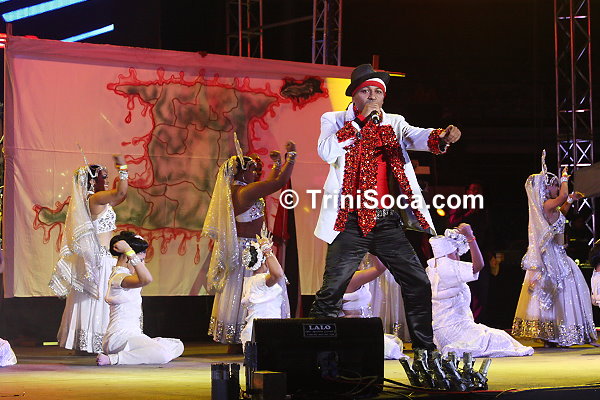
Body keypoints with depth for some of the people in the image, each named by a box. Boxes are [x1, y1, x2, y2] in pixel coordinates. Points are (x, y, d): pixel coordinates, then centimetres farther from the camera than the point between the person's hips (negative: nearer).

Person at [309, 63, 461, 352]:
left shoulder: (393, 123, 12)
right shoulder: (335, 121, 5)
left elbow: (417, 136, -7)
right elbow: (327, 153, -14)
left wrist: (442, 136, -31)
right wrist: (362, 119, -14)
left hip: (387, 222, 4)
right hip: (351, 223, -4)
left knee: (419, 285, 5)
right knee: (331, 291, -9)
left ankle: (425, 349, 17)